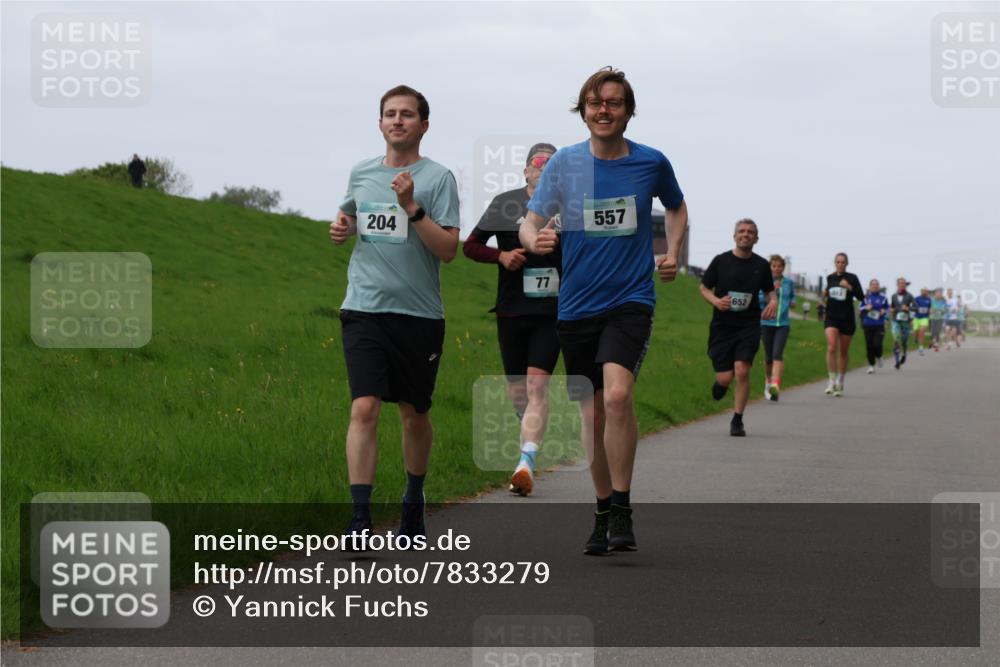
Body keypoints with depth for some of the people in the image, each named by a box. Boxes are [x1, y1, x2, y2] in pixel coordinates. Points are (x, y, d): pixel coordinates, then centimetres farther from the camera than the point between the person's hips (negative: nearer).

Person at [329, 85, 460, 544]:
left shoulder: (437, 178, -3)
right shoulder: (361, 173, 10)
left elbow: (448, 250, -11)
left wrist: (412, 208, -21)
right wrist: (342, 228, 8)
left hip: (419, 315, -2)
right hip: (364, 310, 2)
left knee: (414, 414, 12)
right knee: (364, 408, -13)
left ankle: (413, 501, 34)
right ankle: (360, 519, -15)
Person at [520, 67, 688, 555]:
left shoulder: (651, 163, 0)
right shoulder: (565, 163, 1)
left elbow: (677, 207, 20)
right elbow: (531, 220, -1)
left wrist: (672, 253, 4)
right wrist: (534, 240, -24)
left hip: (631, 300, -2)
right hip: (577, 305, 2)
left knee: (617, 395, -24)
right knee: (592, 413, 8)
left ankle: (622, 510, -15)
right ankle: (603, 514, 25)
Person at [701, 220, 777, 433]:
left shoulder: (761, 265, 5)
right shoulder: (721, 261, 0)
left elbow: (769, 290, 17)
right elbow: (704, 288, 8)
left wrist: (773, 302, -6)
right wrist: (716, 301, -13)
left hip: (749, 326, 1)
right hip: (722, 325, -1)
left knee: (742, 371, -15)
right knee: (725, 377, -4)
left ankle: (737, 420, 0)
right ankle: (720, 382, 36)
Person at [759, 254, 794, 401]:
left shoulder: (789, 283, 7)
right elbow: (756, 299, -9)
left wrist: (793, 302, 4)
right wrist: (771, 291, -19)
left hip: (783, 324, 0)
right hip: (766, 323, 0)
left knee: (778, 354, -17)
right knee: (769, 356, 9)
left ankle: (775, 385, -29)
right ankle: (768, 381, 34)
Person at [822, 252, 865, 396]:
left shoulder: (852, 278, -3)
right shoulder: (830, 278, 7)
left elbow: (861, 297, -9)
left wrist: (850, 287, -23)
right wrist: (825, 295, 1)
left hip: (847, 319, -1)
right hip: (831, 318, 1)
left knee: (844, 352, 9)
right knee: (831, 348, -17)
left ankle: (840, 382, 24)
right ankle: (832, 381, -17)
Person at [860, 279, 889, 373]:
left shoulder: (882, 297, 2)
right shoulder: (866, 297, 3)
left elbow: (887, 307, 14)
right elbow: (861, 307, 11)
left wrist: (884, 311, -7)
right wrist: (866, 308, -10)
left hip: (879, 325, -1)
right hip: (868, 324, 1)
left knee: (877, 344, -13)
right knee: (869, 345, 1)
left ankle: (878, 357, 21)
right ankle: (871, 365, 14)